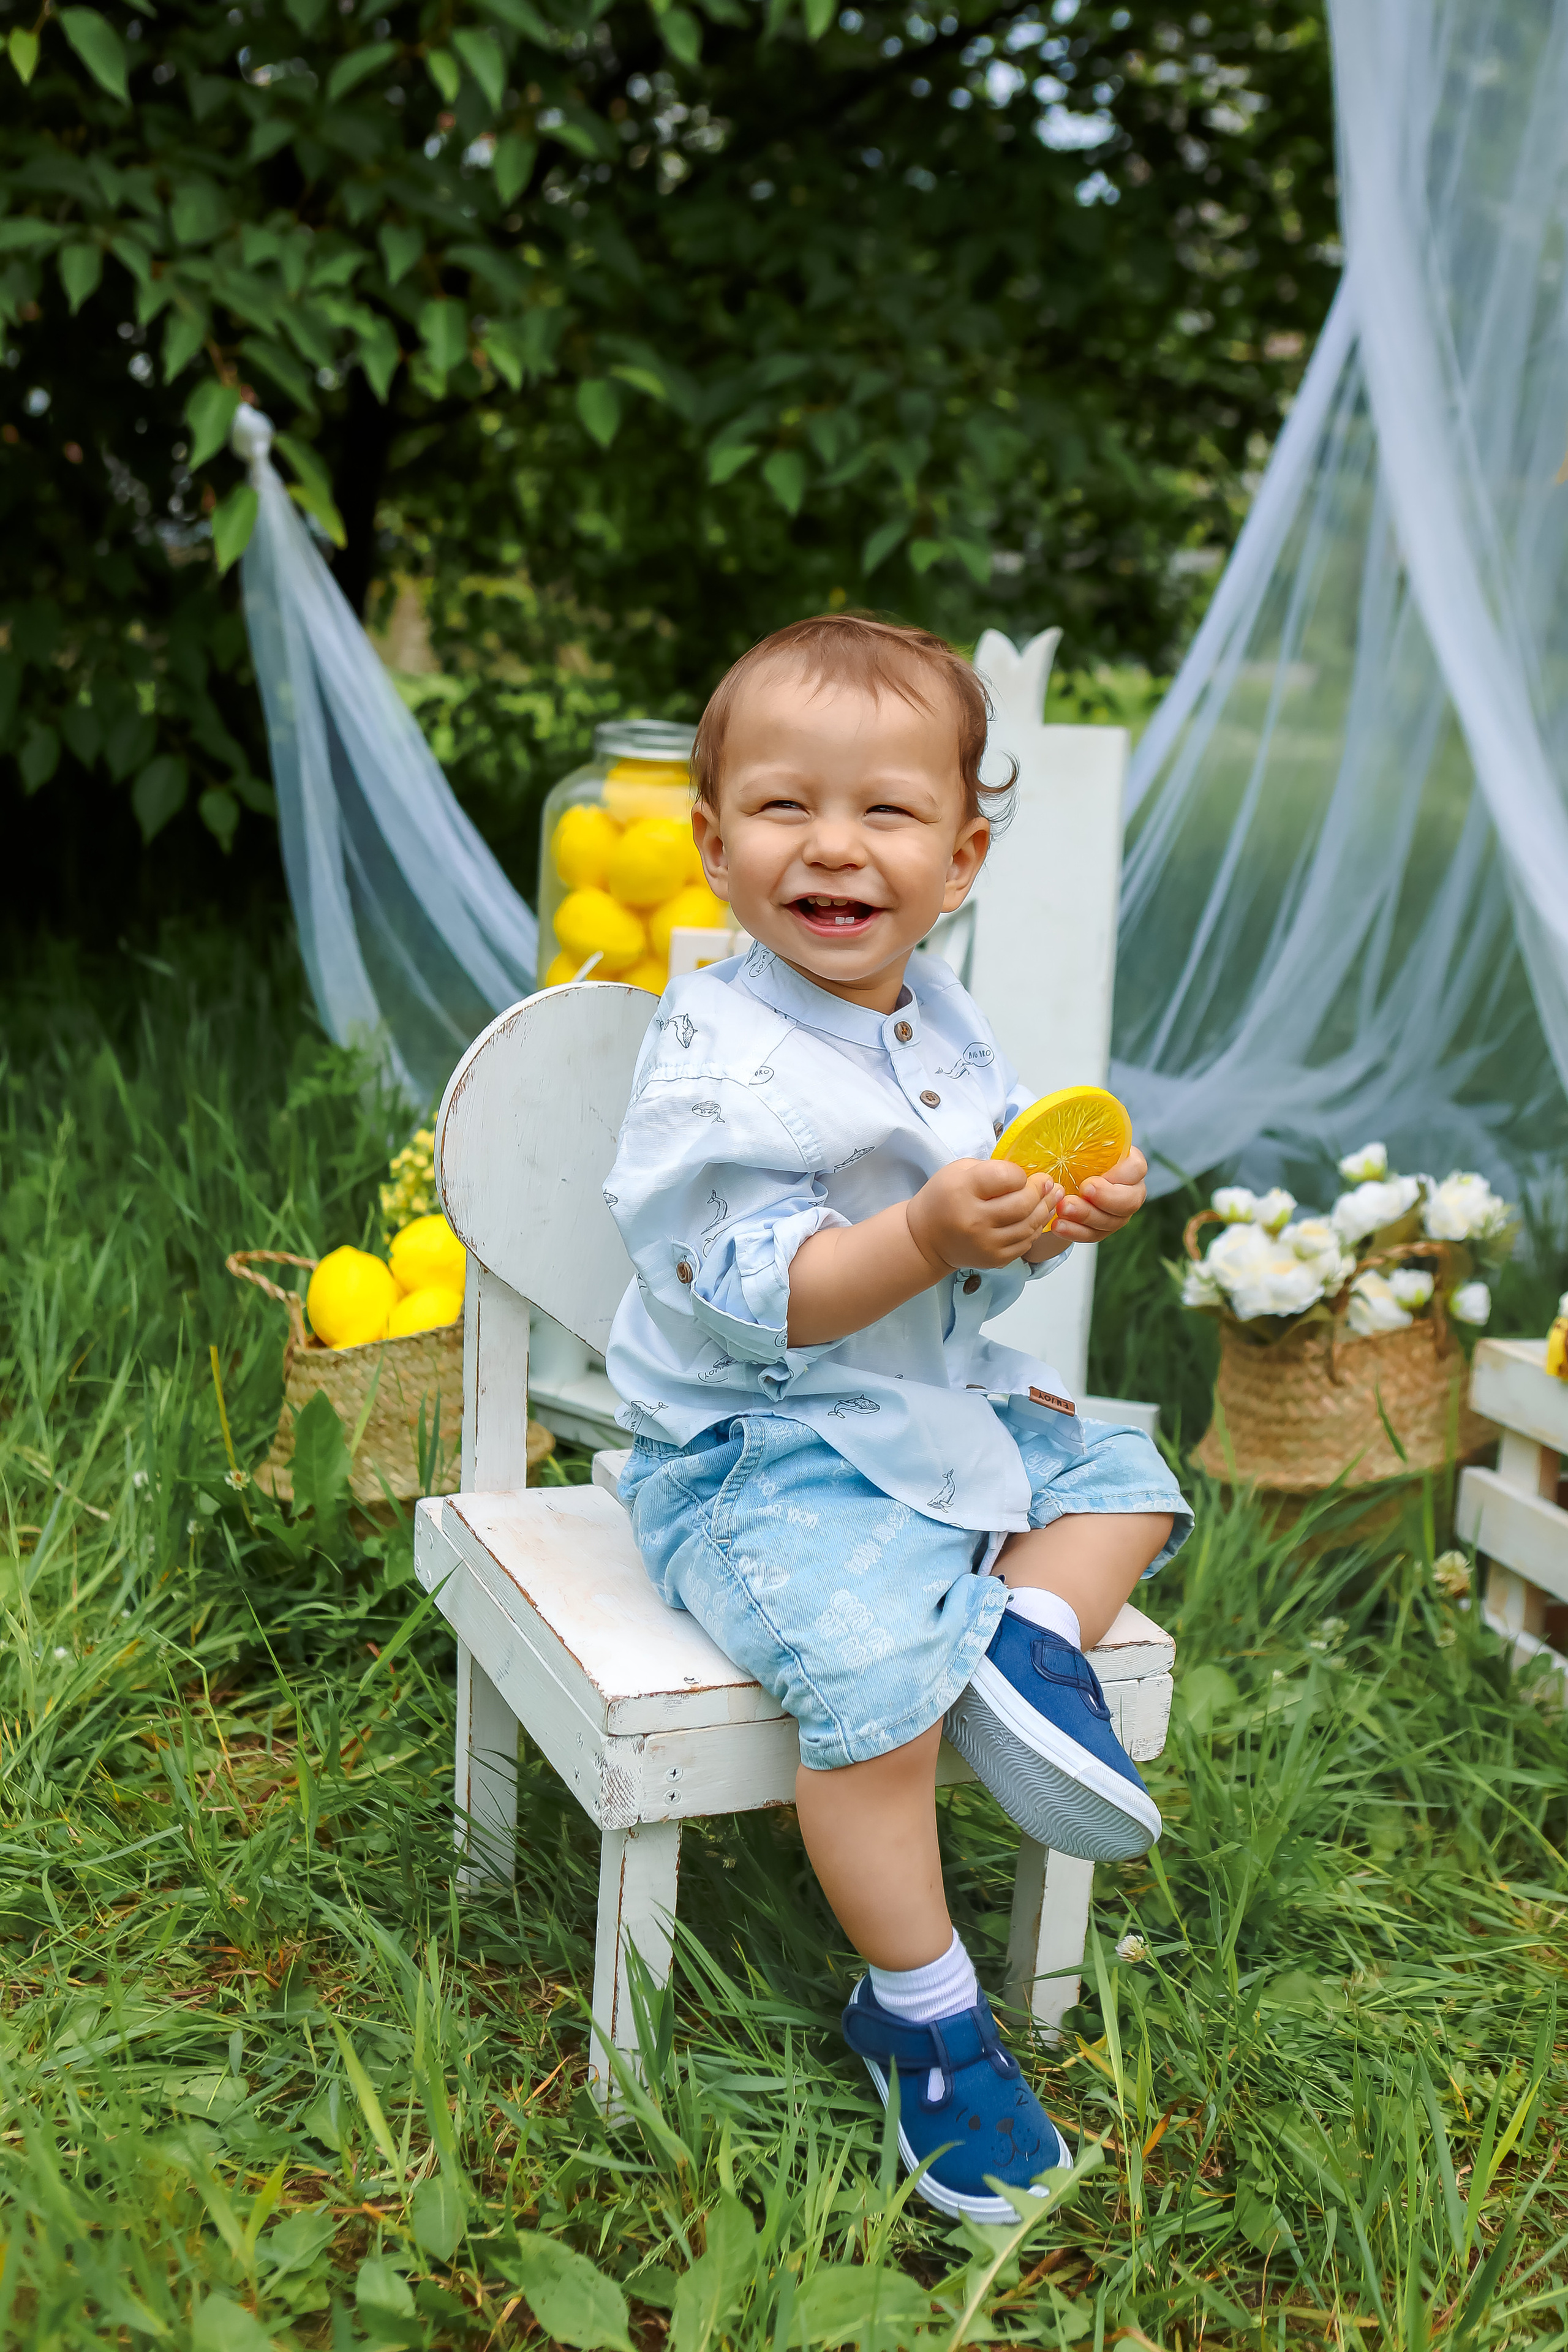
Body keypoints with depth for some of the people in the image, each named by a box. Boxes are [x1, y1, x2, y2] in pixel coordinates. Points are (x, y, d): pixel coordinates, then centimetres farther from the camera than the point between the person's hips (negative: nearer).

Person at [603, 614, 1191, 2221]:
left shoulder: (943, 1025, 5)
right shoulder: (720, 1057, -19)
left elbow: (996, 1243, 14)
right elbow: (750, 1297, -26)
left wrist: (1068, 1213, -7)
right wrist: (928, 1236, -38)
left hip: (936, 1414, 8)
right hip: (752, 1456, -8)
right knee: (873, 1659, -26)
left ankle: (1031, 1632, -6)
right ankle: (920, 2005, -7)